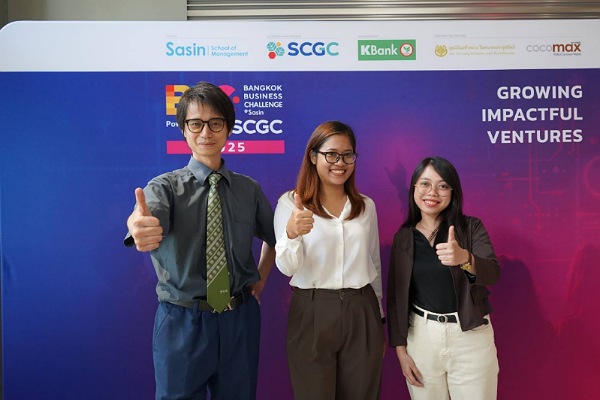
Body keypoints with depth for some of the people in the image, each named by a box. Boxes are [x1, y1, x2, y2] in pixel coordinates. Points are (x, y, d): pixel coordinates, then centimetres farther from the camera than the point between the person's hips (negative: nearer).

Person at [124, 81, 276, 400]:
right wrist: (140, 228, -53)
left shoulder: (249, 189, 2)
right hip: (183, 322, -2)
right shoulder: (165, 186, -7)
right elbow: (151, 215, -31)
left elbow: (274, 236, 19)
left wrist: (261, 278, 9)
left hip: (240, 319, 3)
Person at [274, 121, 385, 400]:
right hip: (312, 316, -3)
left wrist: (379, 317, 18)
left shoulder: (366, 206, 7)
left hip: (362, 315, 3)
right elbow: (287, 267, -14)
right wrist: (292, 233, -35)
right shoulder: (290, 202, -5)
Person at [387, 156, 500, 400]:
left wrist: (464, 258, -40)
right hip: (421, 336, 2)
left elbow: (492, 274, -19)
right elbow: (395, 295, 4)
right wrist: (400, 349, 1)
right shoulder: (403, 237, 1)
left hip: (471, 336, -1)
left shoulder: (471, 227, -4)